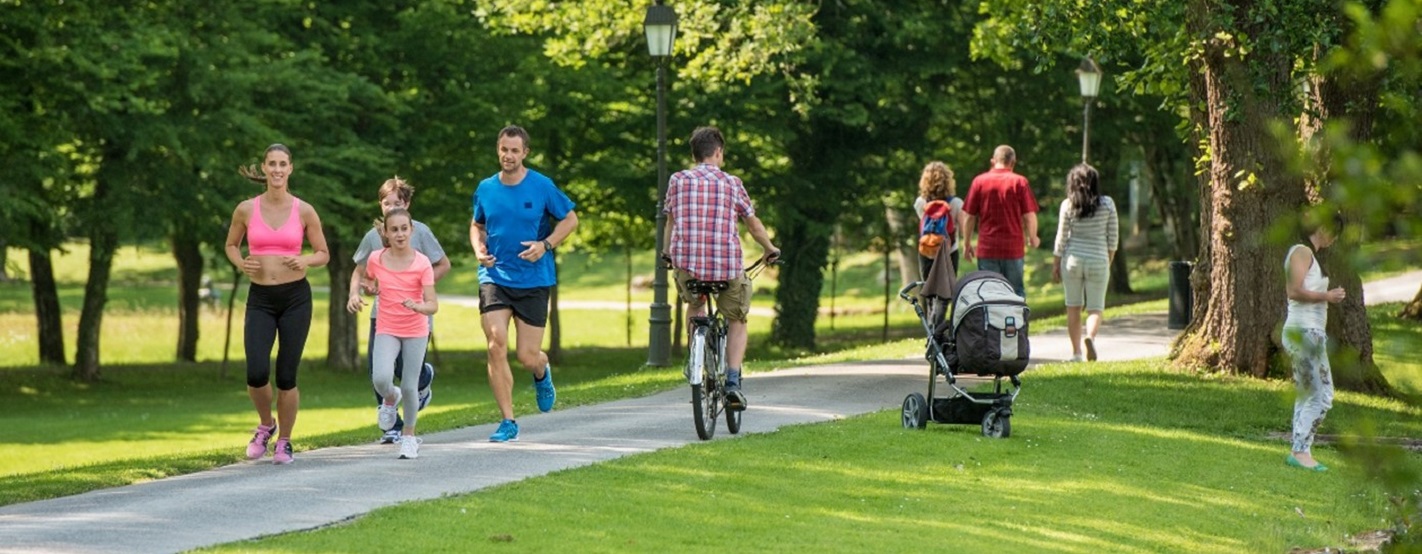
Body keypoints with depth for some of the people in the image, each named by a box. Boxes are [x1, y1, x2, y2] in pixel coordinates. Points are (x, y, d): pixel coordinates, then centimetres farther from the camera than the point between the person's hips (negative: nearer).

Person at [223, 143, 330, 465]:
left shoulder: (304, 211, -1)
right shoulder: (246, 210, 1)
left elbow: (323, 254, 8)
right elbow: (231, 245, 16)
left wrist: (304, 261, -13)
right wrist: (241, 264, -5)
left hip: (296, 296, 0)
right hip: (260, 299, 1)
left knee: (286, 377, 0)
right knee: (256, 374, -13)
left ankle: (284, 442, 19)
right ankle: (265, 426, 17)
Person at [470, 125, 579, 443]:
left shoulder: (542, 187, -4)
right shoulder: (485, 189, 4)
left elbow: (570, 219, 5)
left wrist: (546, 245, -10)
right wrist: (479, 249, 0)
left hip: (533, 280, -2)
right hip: (495, 277, 2)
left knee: (528, 357, -1)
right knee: (496, 345, -14)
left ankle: (542, 374, 39)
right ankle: (508, 422, -6)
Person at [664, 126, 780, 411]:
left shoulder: (678, 180, 6)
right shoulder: (731, 183, 4)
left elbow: (670, 222, 17)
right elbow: (753, 223, 14)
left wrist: (668, 254, 35)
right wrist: (770, 249, 31)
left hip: (686, 263, 1)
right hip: (728, 267, -1)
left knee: (695, 304, 34)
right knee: (737, 322, 20)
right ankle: (733, 382, 4)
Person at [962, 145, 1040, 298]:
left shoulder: (979, 181, 0)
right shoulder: (1019, 182, -3)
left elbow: (969, 217, 1)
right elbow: (1029, 216, -4)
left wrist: (967, 244, 12)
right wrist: (1033, 238, 15)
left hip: (987, 250, 1)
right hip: (1013, 249, -1)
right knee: (1016, 294, 7)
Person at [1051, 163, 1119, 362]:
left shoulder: (1068, 205, -6)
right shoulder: (1107, 204, -4)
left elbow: (1061, 238, -2)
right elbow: (1113, 237, 1)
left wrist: (1055, 265, 6)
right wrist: (1109, 261, 14)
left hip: (1073, 259, 0)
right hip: (1098, 261, 0)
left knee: (1073, 307, 11)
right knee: (1095, 308, 4)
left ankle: (1076, 352, 12)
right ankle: (1090, 337, -26)